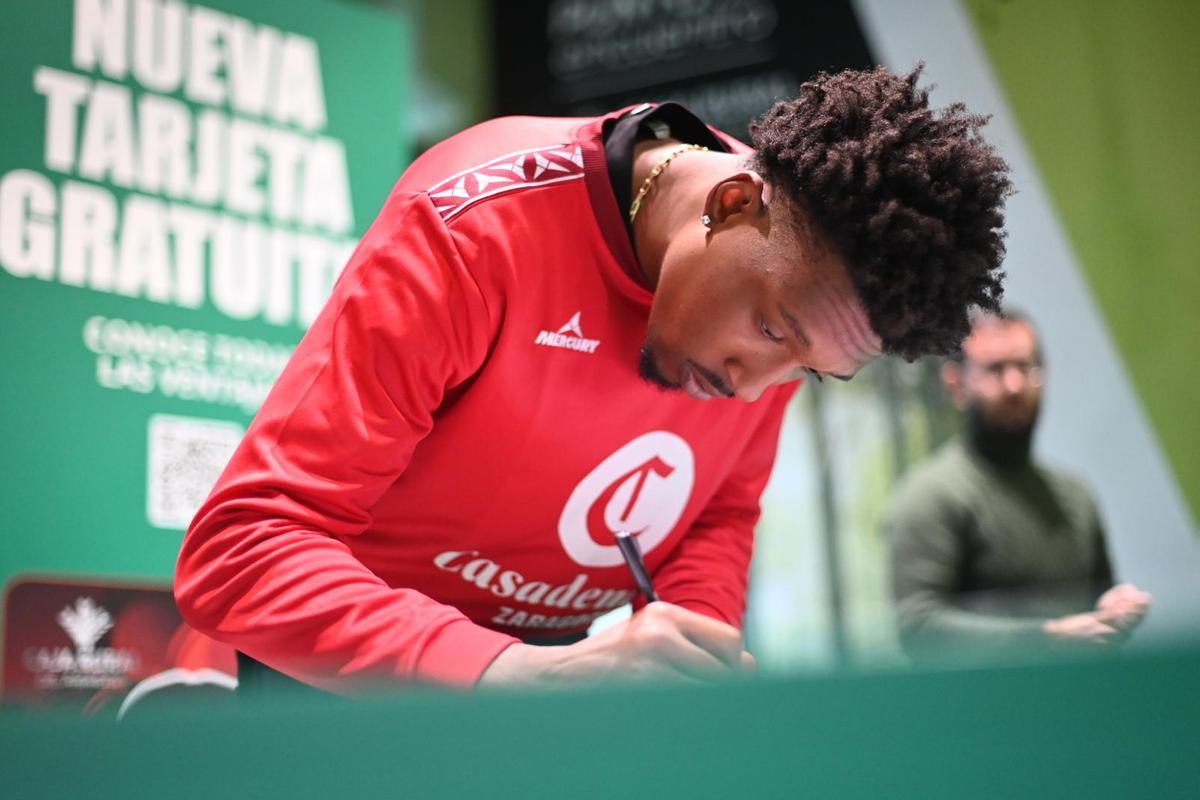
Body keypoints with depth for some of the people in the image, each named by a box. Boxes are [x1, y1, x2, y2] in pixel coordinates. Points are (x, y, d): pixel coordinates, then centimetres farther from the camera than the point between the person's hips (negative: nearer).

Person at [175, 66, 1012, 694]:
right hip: (365, 673, -4)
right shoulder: (481, 228, -27)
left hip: (582, 660, 5)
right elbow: (241, 550, -30)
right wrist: (518, 673, -43)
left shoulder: (793, 301, -9)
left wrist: (684, 657, -16)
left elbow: (721, 516, 6)